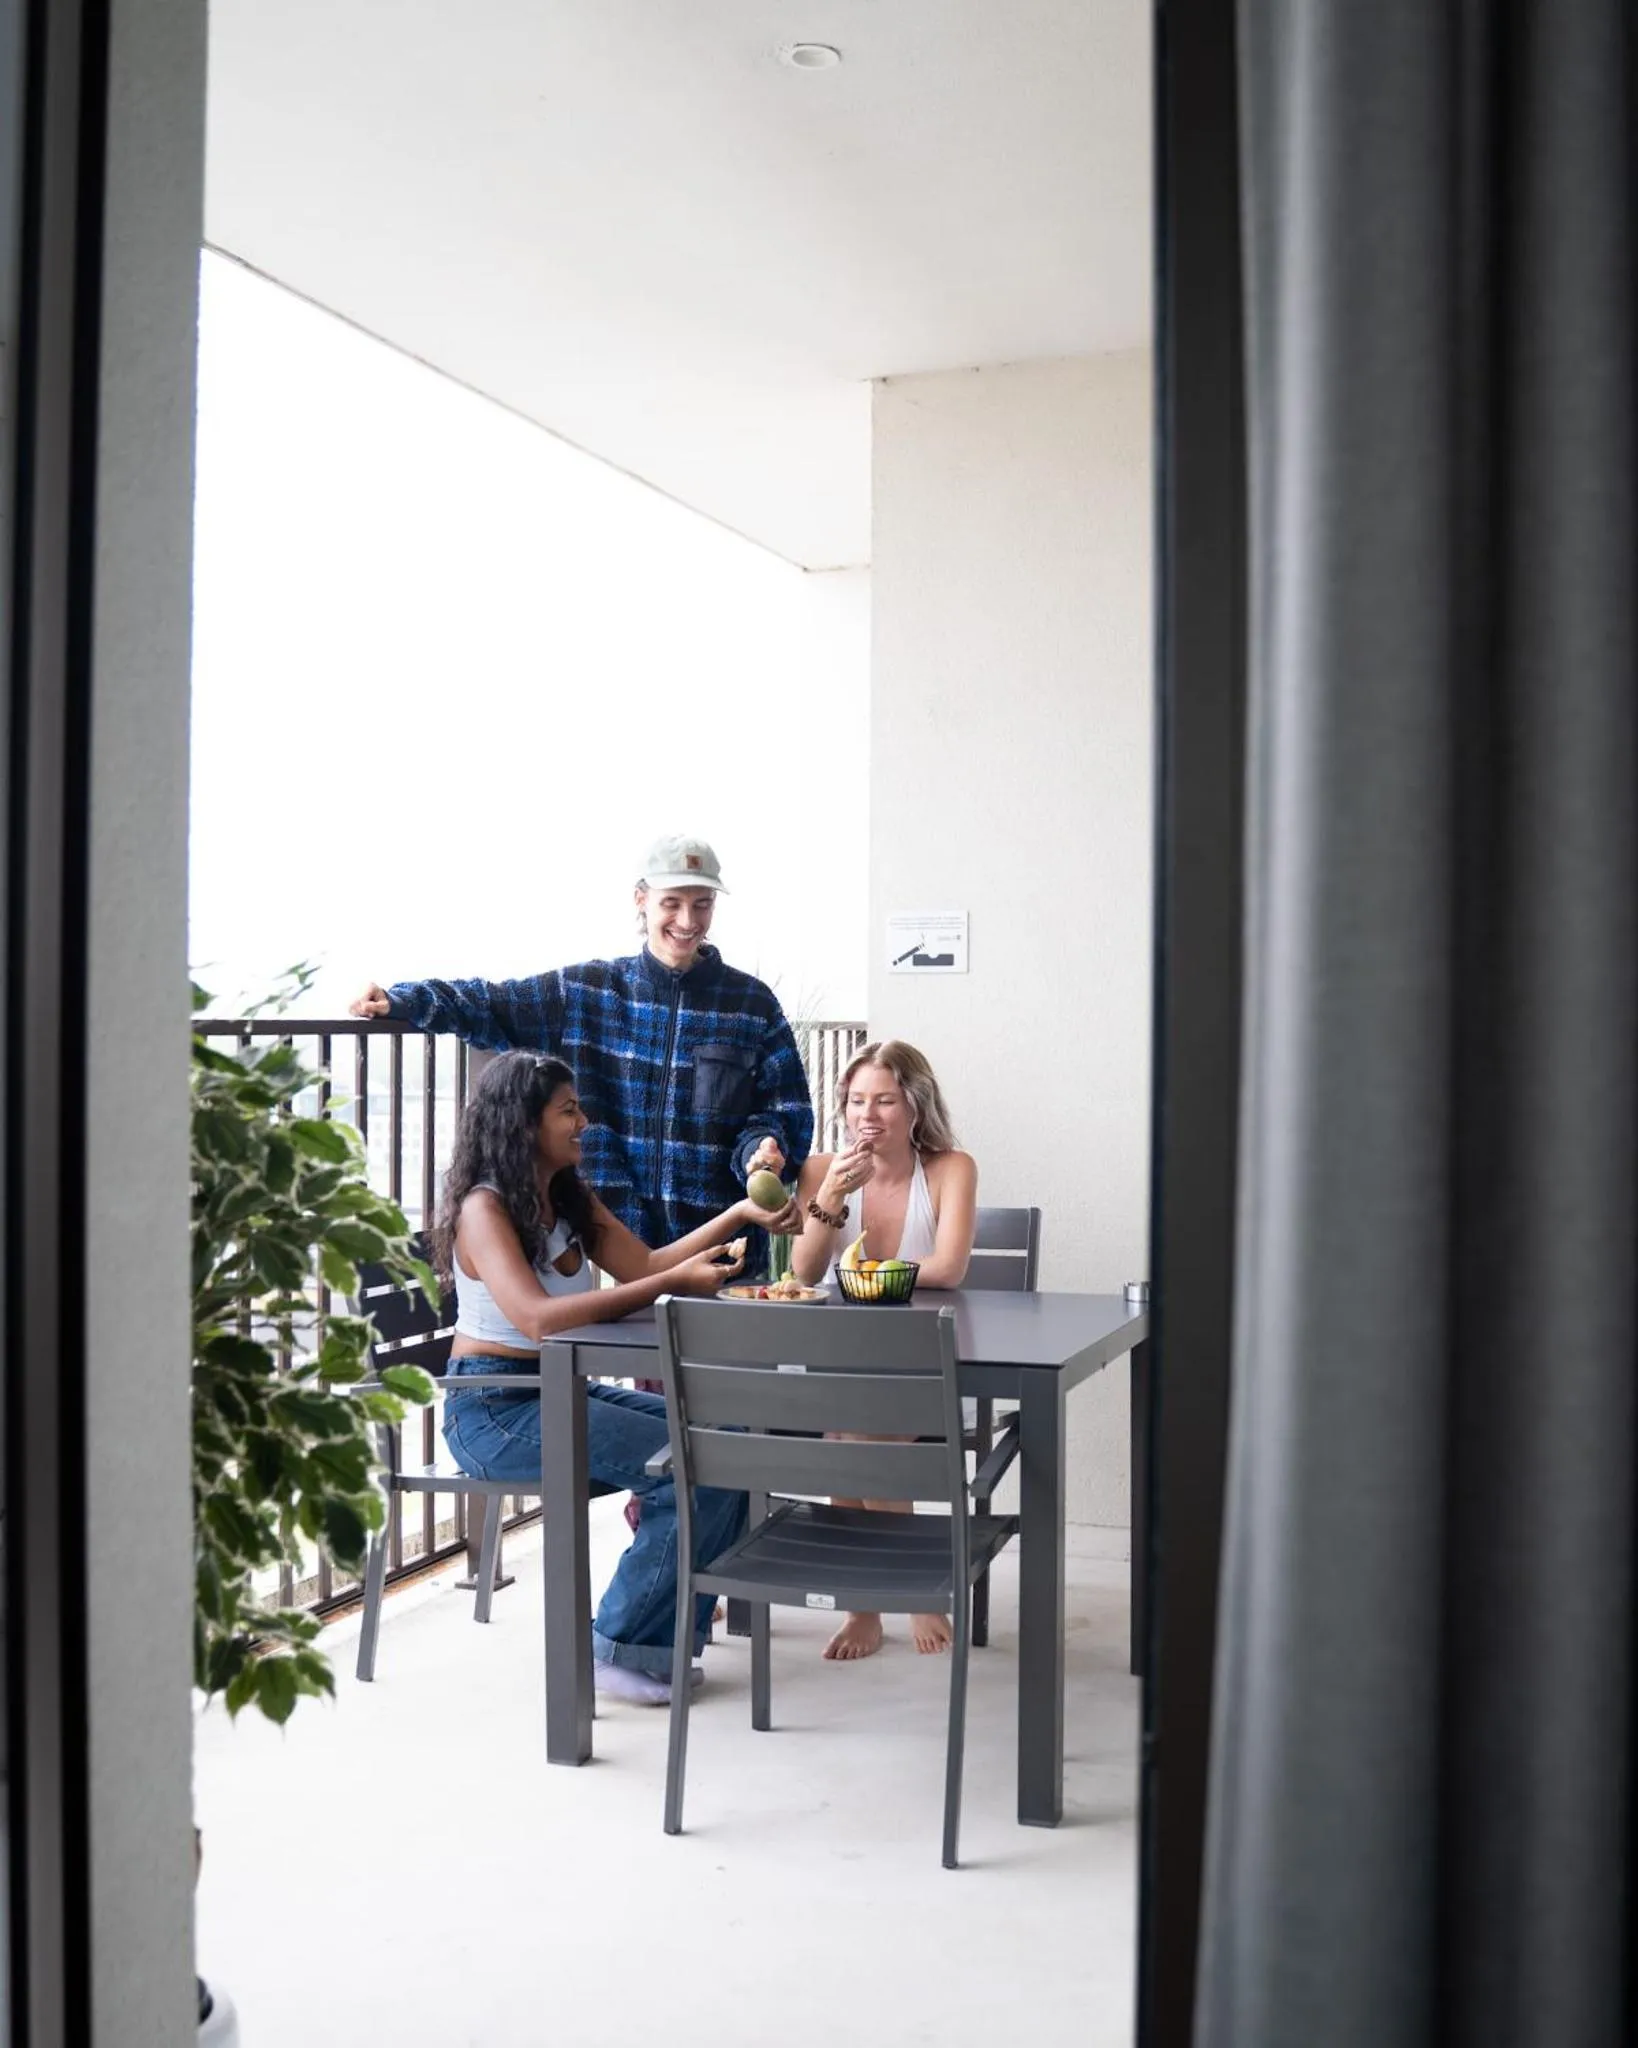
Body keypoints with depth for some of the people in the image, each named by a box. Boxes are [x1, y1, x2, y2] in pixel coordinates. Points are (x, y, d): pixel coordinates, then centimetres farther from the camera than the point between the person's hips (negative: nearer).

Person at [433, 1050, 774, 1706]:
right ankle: (623, 1649, -5)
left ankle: (674, 1621, 6)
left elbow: (643, 1265, 7)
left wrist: (737, 1215, -2)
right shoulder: (483, 1209, -14)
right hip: (493, 1408, -8)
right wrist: (675, 1282, -30)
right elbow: (538, 1317, -28)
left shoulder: (572, 1200, 12)